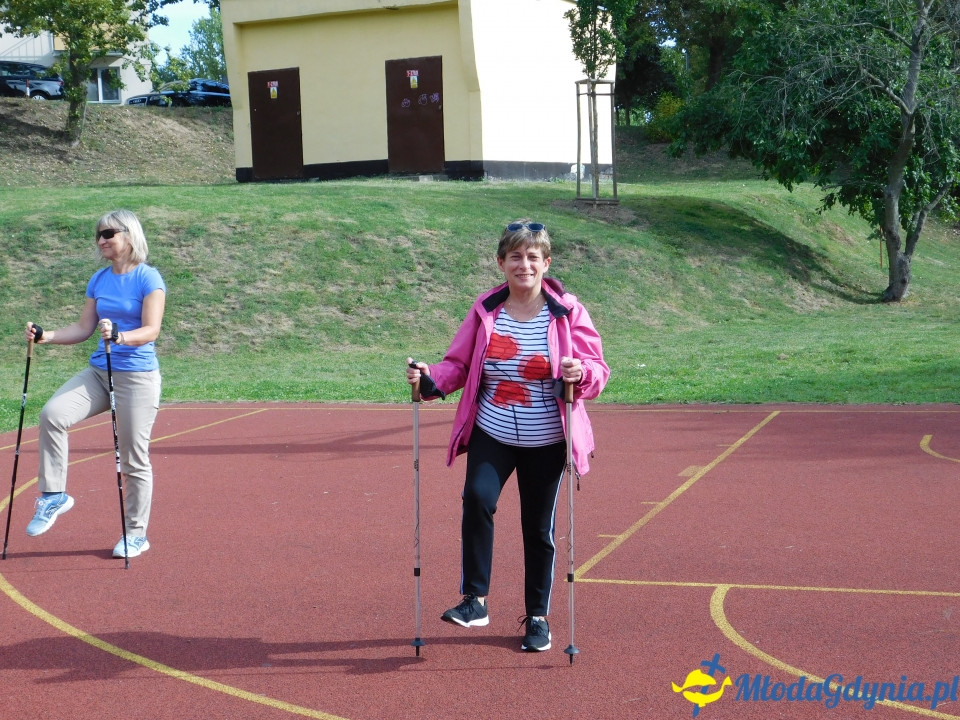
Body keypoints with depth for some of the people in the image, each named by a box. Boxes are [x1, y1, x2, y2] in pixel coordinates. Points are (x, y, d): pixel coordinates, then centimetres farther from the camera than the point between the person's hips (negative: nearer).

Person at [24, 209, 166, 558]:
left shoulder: (148, 278, -8)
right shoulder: (99, 279, 11)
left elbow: (151, 330, -17)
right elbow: (84, 328, 12)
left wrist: (120, 336, -35)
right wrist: (46, 336, -3)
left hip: (138, 376, -6)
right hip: (98, 371, 6)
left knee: (133, 459, 0)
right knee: (52, 413, -18)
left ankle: (136, 535, 15)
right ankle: (54, 495, -5)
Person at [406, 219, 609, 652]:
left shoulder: (568, 312, -5)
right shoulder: (485, 310, 0)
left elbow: (597, 369, -3)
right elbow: (458, 364, 6)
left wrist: (580, 374, -26)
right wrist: (429, 379, -14)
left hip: (546, 443, -1)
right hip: (491, 436, 1)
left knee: (539, 528, 7)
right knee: (477, 498, -23)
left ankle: (538, 617, 24)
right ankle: (475, 599, -11)